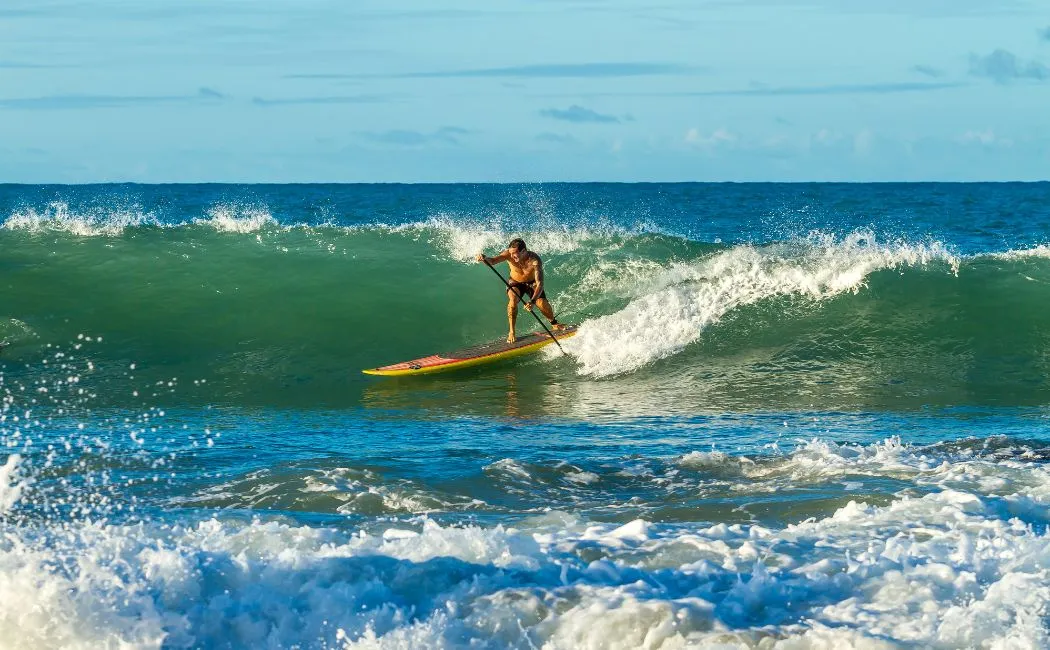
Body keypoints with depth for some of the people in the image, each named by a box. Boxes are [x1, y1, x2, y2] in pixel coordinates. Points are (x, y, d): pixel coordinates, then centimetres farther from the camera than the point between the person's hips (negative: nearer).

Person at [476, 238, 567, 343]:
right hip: (515, 283, 0)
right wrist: (484, 258, -69)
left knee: (542, 304, -16)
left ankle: (554, 323, 18)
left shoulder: (535, 260, -36)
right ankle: (511, 332, -15)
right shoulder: (509, 255, -30)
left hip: (532, 283, 0)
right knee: (513, 299, -28)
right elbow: (492, 261, -44)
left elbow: (540, 283, -43)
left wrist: (532, 301, -58)